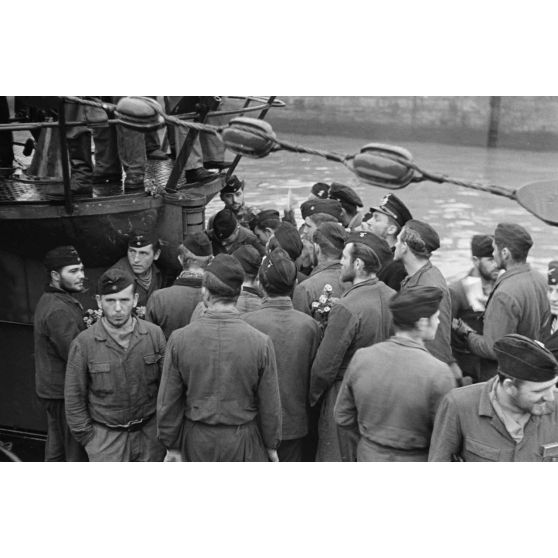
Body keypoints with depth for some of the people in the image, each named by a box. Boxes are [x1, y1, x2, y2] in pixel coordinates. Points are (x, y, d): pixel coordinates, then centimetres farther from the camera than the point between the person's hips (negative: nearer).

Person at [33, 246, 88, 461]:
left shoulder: (50, 300, 9)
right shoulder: (59, 311, -24)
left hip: (50, 388, 10)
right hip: (64, 393, -10)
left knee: (56, 447, 23)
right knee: (76, 453, 0)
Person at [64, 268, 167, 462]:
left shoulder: (154, 334, -5)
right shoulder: (83, 344, -10)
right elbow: (74, 398, -1)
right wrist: (88, 438, -2)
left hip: (150, 432, 2)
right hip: (106, 437, -2)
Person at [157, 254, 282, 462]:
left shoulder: (179, 339, -11)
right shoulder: (261, 342, -14)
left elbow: (168, 403, -4)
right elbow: (270, 407, -5)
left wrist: (172, 445, 9)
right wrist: (271, 445, 10)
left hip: (196, 444, 2)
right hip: (243, 443, -1)